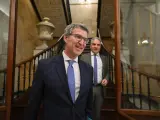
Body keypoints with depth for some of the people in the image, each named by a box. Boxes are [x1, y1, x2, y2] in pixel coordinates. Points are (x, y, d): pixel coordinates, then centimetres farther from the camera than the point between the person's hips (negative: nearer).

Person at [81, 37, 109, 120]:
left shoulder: (104, 58, 10)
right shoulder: (84, 57, 0)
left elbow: (107, 72, 15)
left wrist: (106, 79, -5)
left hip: (99, 88, 3)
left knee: (97, 113, 18)